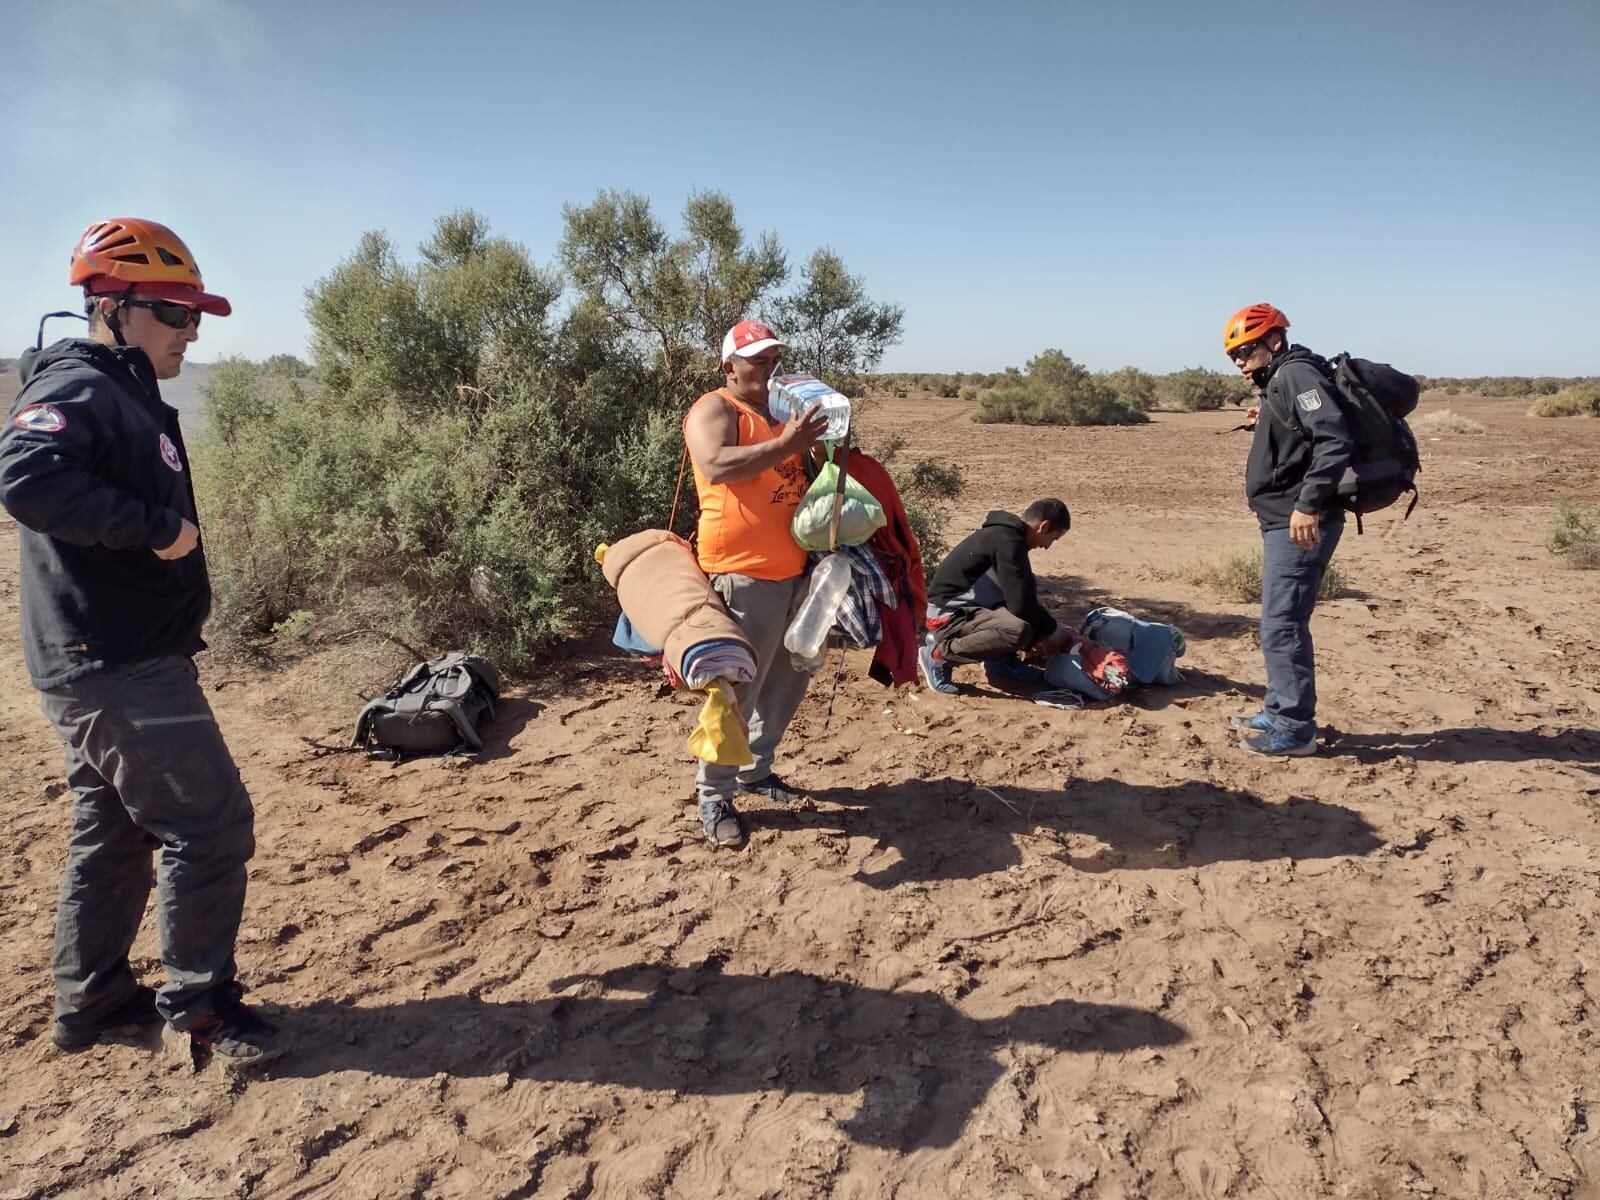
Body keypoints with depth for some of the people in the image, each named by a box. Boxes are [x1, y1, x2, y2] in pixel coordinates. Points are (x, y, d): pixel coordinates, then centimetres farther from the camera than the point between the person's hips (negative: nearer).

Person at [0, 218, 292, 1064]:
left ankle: (89, 1002, 31)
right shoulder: (78, 389, -14)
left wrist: (180, 609, 16)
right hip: (116, 666, -10)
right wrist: (154, 526, -28)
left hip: (108, 658, 10)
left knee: (114, 832, 18)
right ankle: (199, 1006, 9)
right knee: (209, 826, -5)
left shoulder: (126, 396, 17)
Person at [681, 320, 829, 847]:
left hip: (794, 570, 9)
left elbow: (806, 475, 31)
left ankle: (755, 770, 31)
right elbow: (717, 466, -25)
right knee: (736, 690, -6)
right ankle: (714, 796, 6)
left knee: (787, 683, 15)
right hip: (742, 575, -8)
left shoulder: (785, 411, 19)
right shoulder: (714, 410, -6)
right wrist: (785, 444, -27)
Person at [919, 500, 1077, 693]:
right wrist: (1053, 630, -4)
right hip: (948, 613, -10)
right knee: (1020, 631, -30)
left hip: (961, 607, 10)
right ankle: (938, 654, -13)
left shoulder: (1007, 533, 12)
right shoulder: (1008, 541, -19)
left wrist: (1045, 628, 16)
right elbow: (1022, 605, -21)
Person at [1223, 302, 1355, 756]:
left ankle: (1295, 729, 1)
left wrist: (1308, 505, -26)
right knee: (1281, 623, 17)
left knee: (1282, 626, -7)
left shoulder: (1297, 374, -11)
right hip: (1283, 522, 11)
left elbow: (1334, 440, -23)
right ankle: (1279, 712, 27)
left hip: (1299, 525, -11)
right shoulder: (1278, 382, 19)